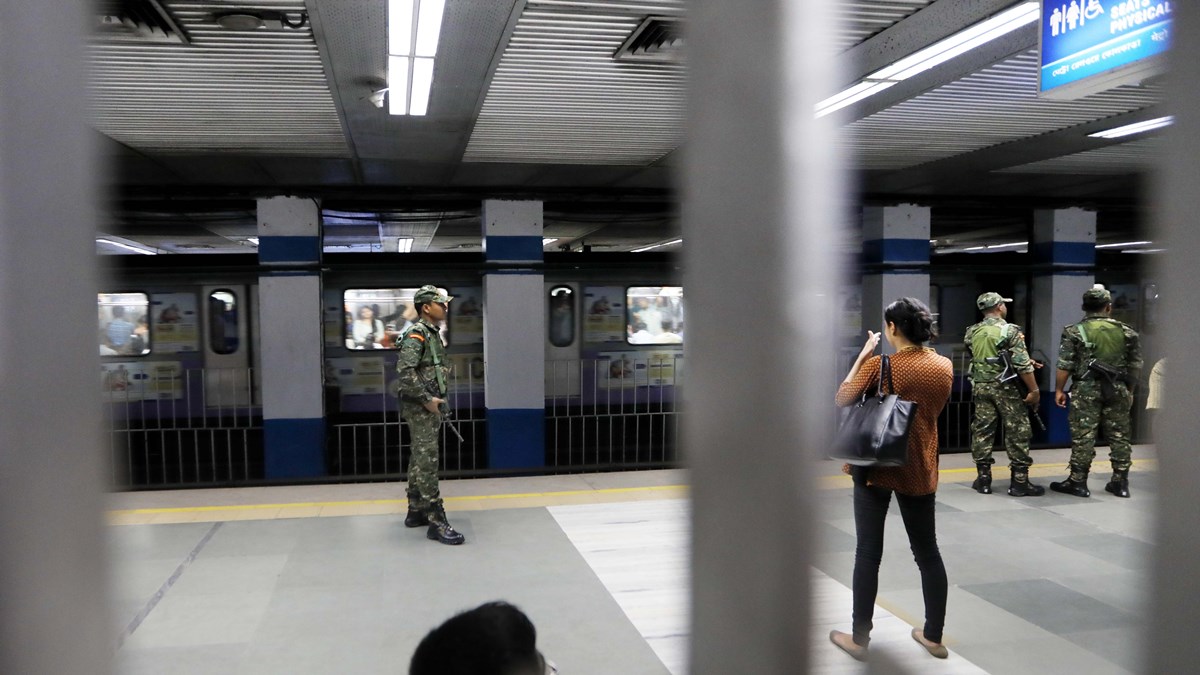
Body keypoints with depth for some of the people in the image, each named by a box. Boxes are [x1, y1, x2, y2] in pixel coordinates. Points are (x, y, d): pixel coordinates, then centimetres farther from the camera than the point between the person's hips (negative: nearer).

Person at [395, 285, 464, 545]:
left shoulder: (433, 334, 15)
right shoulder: (416, 334, -15)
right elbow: (405, 372, -25)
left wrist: (438, 399, 15)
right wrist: (427, 399, -20)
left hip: (430, 407, 10)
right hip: (420, 409, -10)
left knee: (420, 460, 15)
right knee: (427, 461, -9)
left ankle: (416, 512, 24)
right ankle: (437, 522, -9)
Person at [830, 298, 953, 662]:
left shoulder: (877, 365, -15)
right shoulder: (944, 367, -1)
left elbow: (842, 400, -4)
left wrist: (863, 354, -3)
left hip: (876, 467, -4)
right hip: (920, 469, 4)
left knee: (868, 553, 4)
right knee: (927, 552, 15)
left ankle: (859, 638, 12)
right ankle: (934, 636, 24)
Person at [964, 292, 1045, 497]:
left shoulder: (972, 332, 5)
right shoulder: (1011, 330, -11)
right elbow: (1022, 364, -15)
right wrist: (1034, 390, -7)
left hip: (980, 386, 5)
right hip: (1006, 388, -5)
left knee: (982, 431, 8)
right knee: (1017, 433, 3)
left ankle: (983, 478, 11)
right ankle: (1019, 481, 5)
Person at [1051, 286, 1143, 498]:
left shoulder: (1074, 332, -5)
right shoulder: (1127, 332, 5)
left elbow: (1064, 365, -7)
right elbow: (1135, 366, 9)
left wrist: (1059, 389, 1)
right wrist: (1129, 390, 20)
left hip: (1085, 390, -3)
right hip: (1118, 391, 3)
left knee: (1083, 436, 0)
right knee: (1119, 436, 10)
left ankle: (1078, 482, 3)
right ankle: (1120, 482, 16)